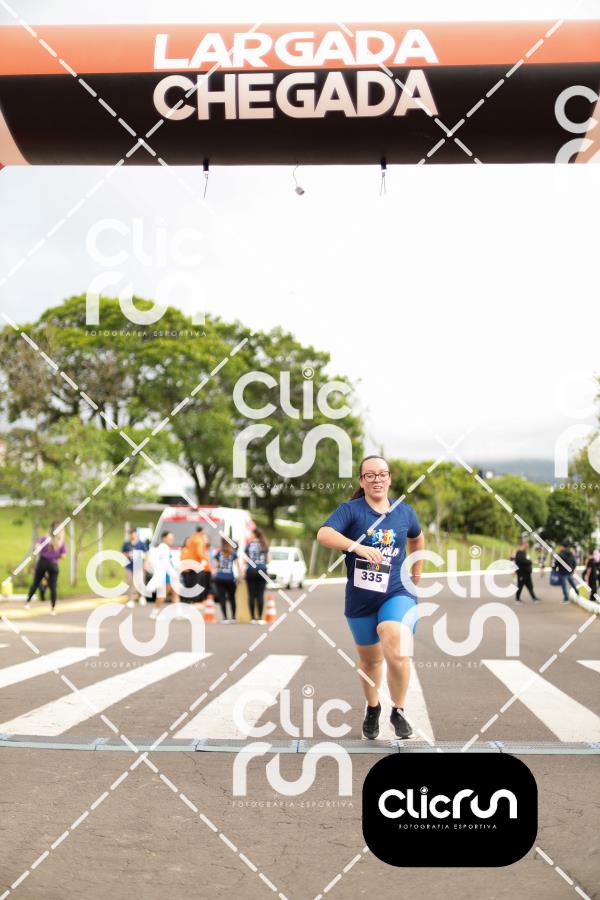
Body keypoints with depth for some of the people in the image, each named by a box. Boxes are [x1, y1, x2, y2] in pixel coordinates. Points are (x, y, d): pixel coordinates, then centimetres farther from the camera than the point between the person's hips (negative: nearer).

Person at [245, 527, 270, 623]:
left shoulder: (249, 545, 2)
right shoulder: (265, 545, 5)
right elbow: (268, 559, 8)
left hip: (251, 571, -1)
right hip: (262, 570, 1)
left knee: (251, 595, 2)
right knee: (260, 594, 0)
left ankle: (253, 618, 2)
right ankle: (260, 618, -2)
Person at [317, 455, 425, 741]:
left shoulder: (404, 511, 4)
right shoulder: (351, 509, -7)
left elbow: (417, 538, 26)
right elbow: (323, 534, -25)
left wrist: (416, 573, 27)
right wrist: (357, 546, -37)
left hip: (397, 594, 0)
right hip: (360, 599, 0)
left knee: (398, 655, -23)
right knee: (370, 660, 17)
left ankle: (398, 710, 2)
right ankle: (372, 708, 45)